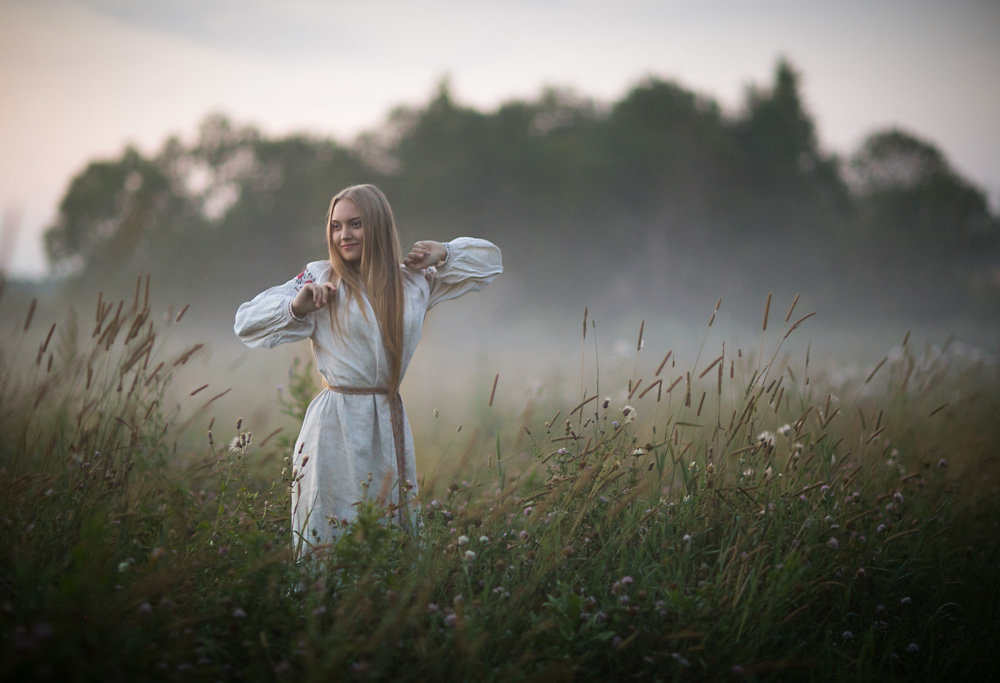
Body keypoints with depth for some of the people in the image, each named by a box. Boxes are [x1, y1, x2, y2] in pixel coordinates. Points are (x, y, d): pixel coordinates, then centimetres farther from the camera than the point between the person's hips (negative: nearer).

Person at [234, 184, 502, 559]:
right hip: (336, 425, -4)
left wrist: (443, 254, 5)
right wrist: (297, 307, -18)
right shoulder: (321, 278, 0)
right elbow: (246, 322, -2)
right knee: (329, 544, -3)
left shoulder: (414, 281, 10)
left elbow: (489, 259, 23)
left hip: (390, 424, 4)